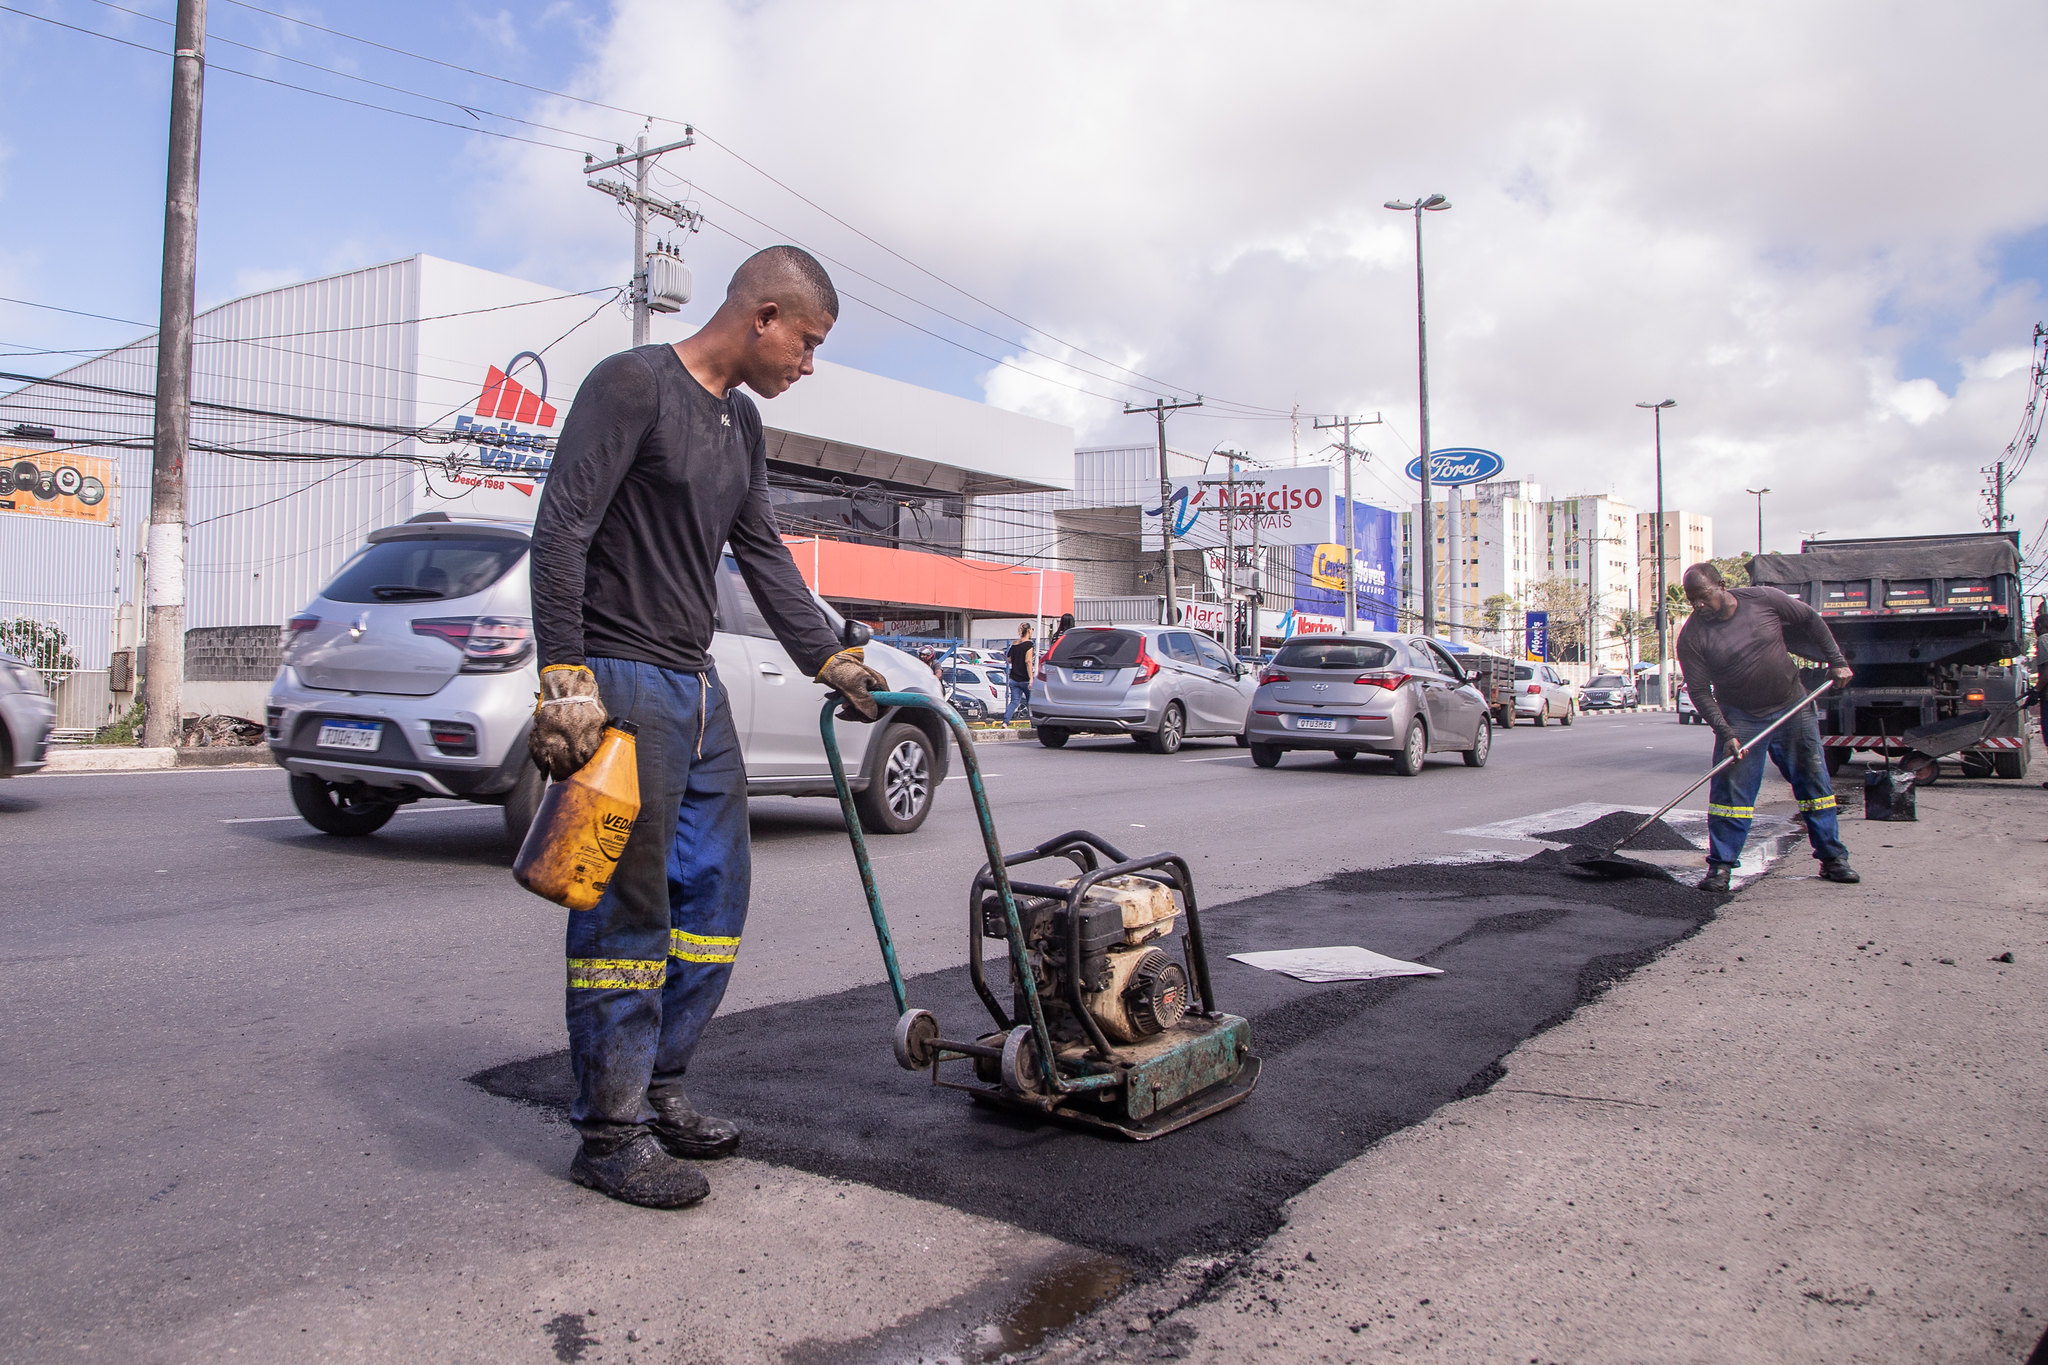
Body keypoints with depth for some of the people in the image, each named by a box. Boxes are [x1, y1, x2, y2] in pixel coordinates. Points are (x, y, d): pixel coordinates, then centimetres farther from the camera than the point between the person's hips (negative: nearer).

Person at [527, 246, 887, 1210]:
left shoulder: (740, 421, 17)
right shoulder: (633, 383, -9)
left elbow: (764, 556, 21)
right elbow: (561, 531, -15)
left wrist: (830, 660, 17)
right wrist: (565, 679, -22)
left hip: (698, 689, 9)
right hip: (622, 685, -9)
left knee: (714, 894, 11)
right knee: (628, 908, -5)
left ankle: (658, 1089, 24)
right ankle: (610, 1133, 6)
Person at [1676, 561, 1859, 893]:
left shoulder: (1764, 600, -10)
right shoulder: (1692, 637, -14)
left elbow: (1810, 621, 6)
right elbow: (1699, 691, -13)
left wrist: (1836, 661, 2)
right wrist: (1725, 733, -20)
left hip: (1793, 708, 2)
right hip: (1740, 719, -2)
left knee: (1814, 782, 8)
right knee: (1730, 789, -9)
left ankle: (1833, 858, 21)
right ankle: (1720, 866, -1)